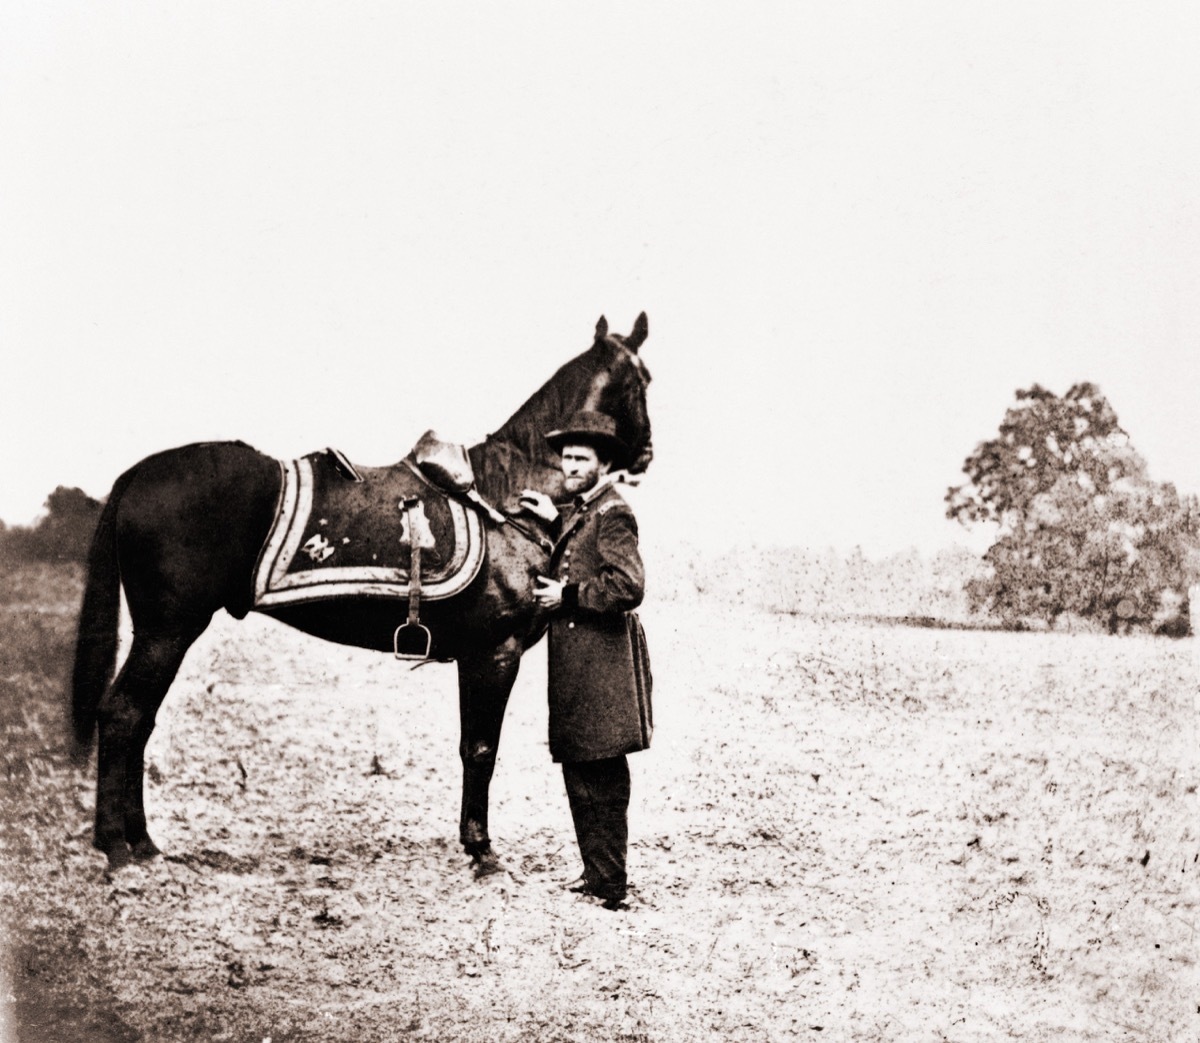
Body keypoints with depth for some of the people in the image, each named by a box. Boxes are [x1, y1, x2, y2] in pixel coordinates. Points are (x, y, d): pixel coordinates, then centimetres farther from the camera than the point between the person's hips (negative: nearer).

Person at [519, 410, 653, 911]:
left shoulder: (612, 515, -13)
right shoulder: (579, 511, 16)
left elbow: (628, 587, -22)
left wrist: (567, 595, -15)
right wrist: (555, 521, 15)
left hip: (602, 659, -10)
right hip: (574, 659, 10)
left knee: (601, 778, -6)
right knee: (580, 771, 15)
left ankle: (610, 886, -2)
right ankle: (598, 871, 24)